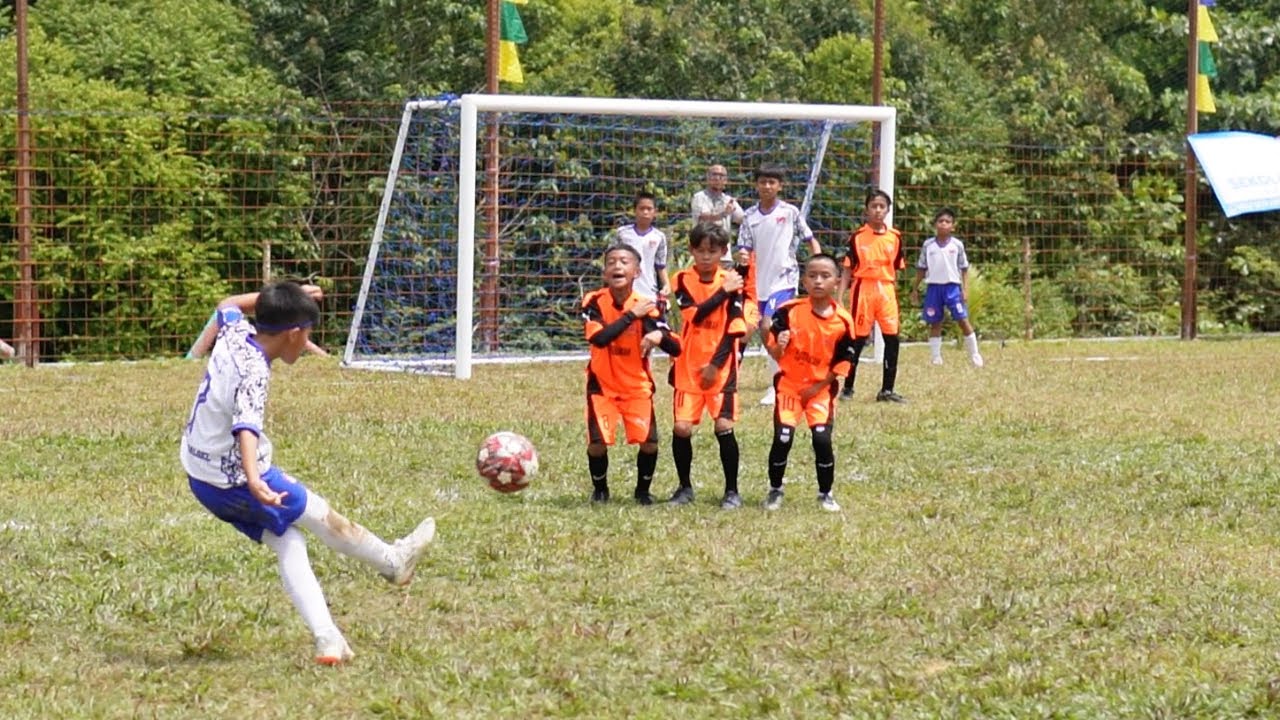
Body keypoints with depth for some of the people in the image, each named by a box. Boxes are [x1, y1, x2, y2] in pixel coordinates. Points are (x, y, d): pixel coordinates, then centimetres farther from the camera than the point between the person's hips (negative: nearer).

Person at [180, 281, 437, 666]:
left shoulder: (234, 334, -3)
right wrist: (253, 481, -61)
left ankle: (326, 638, -1)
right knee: (321, 516, 10)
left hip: (201, 476, 9)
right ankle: (393, 561, 31)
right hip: (234, 478, -9)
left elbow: (227, 305, 23)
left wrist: (279, 297, 23)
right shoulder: (252, 373, -28)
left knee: (286, 541, 8)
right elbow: (246, 428, -45)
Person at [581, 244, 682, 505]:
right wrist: (632, 315, -27)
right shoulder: (595, 302, -12)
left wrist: (660, 335, -35)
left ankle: (643, 490, 16)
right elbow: (599, 338, -30)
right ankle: (599, 489, 16)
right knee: (598, 442, -15)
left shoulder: (646, 306, -10)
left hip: (637, 385, 1)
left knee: (649, 442, -12)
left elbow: (675, 349, -13)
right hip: (602, 385, -1)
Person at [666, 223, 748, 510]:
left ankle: (732, 491, 4)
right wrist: (723, 292, -17)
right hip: (688, 366, 1)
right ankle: (684, 487, 14)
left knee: (724, 426, -8)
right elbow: (695, 314, -15)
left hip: (720, 366, -1)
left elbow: (734, 329, -5)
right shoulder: (683, 280, 0)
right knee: (681, 427, -4)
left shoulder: (731, 282, -2)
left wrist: (716, 365, -11)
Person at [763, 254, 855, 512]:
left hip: (821, 387, 0)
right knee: (783, 437, -9)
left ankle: (826, 493, 11)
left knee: (822, 439, -10)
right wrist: (778, 345, -30)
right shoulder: (789, 312, -12)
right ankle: (775, 491, 12)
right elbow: (774, 352, -6)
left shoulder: (842, 321, -10)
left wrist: (817, 388, -7)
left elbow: (842, 362, -2)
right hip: (789, 383, 0)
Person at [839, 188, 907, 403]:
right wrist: (840, 297, -7)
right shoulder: (858, 237, -1)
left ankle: (887, 390, 6)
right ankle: (847, 387, 13)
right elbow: (848, 270, 0)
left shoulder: (895, 237, 6)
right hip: (863, 290, -3)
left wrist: (893, 292, 12)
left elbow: (896, 270, 14)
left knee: (892, 339, -2)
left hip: (886, 291, 3)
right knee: (857, 340, 2)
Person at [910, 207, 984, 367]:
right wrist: (915, 289, 10)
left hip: (952, 286, -1)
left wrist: (965, 289, -3)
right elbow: (921, 268, 10)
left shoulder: (957, 245, 1)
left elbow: (964, 268, 4)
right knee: (935, 323, 5)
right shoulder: (928, 245, 4)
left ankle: (974, 355, 2)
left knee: (963, 320, -6)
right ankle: (936, 358, 11)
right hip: (934, 286, 1)